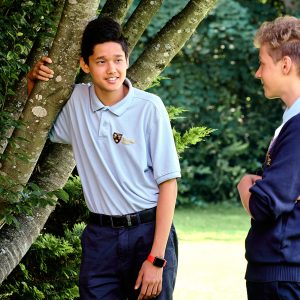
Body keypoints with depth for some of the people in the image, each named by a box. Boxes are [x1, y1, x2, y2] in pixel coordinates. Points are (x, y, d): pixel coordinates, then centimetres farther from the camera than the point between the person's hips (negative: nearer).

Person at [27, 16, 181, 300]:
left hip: (148, 232, -3)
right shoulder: (75, 100, 1)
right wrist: (33, 83, 2)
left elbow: (168, 183, -8)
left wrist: (156, 258, -13)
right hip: (100, 235, 3)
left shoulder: (149, 107, -9)